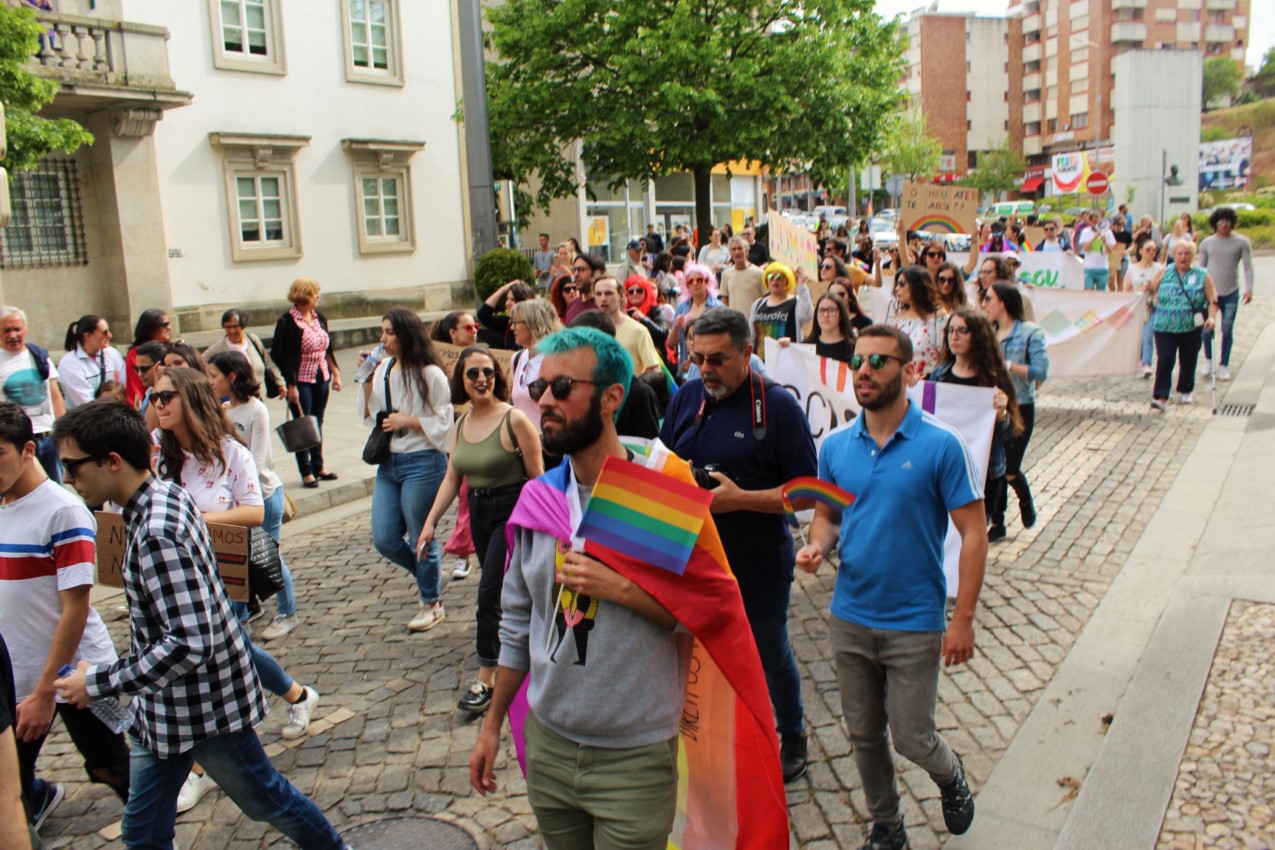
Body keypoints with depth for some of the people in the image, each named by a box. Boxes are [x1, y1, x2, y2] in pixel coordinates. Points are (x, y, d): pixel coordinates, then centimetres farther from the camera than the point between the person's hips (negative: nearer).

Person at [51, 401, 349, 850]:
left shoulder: (156, 534, -30)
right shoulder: (168, 493, 0)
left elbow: (188, 645, -32)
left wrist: (97, 682, -23)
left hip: (203, 706, -9)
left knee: (262, 798, 14)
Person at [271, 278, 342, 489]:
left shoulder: (319, 317, 8)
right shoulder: (287, 322, -12)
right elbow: (278, 355, -14)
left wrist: (335, 373, 12)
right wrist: (290, 385, -16)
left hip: (321, 379, 6)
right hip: (301, 381, -6)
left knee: (317, 423, 14)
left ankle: (318, 466, 25)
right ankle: (306, 472, 10)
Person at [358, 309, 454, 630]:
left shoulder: (430, 375, -12)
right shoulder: (383, 369, 5)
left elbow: (444, 421, -10)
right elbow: (369, 416, 11)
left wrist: (407, 421, -16)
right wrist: (367, 382, 0)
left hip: (422, 463, -6)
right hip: (388, 463, 7)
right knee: (384, 539, 7)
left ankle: (432, 603, 26)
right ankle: (428, 575, 34)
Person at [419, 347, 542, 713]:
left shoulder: (514, 420, -15)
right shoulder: (461, 425, 6)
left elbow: (536, 477, -14)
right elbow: (452, 478, 7)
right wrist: (431, 522, 1)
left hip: (512, 511, -7)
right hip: (478, 513, 7)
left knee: (490, 594, -7)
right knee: (504, 589, 17)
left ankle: (486, 679, 5)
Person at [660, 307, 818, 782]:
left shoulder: (778, 406, -14)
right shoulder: (686, 398, 1)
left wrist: (738, 498, -25)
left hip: (759, 564, -4)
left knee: (770, 654, 17)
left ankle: (792, 735, 41)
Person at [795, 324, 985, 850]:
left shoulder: (940, 445, -14)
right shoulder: (835, 446, -1)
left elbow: (973, 533, -11)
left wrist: (963, 618, -14)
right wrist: (818, 545, -12)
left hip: (914, 624, -4)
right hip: (849, 618, 4)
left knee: (911, 739, 5)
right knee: (864, 734, 16)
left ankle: (951, 777, 40)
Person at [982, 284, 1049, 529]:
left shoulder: (1030, 333, -8)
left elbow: (1040, 372, -18)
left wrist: (1006, 365, -20)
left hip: (1019, 409, -4)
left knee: (1009, 470, -4)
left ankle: (1026, 501, 29)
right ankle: (997, 521, 20)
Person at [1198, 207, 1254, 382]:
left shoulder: (1242, 242, -2)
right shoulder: (1207, 243, 3)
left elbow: (1248, 267, -3)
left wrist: (1249, 289, -14)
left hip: (1231, 293, -1)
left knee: (1227, 331, 3)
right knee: (1207, 329, 1)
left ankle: (1224, 366, 13)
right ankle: (1208, 360, 22)